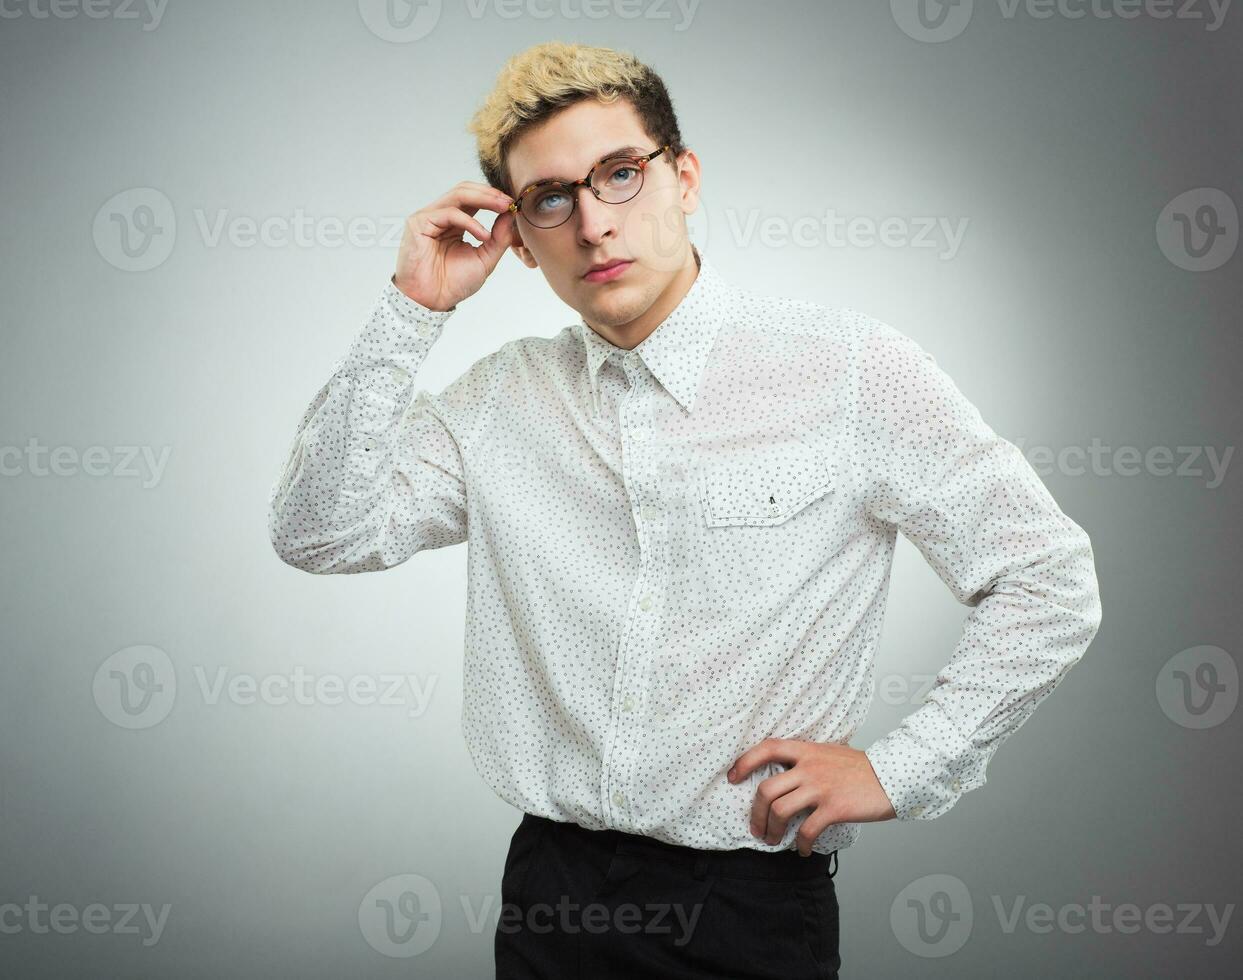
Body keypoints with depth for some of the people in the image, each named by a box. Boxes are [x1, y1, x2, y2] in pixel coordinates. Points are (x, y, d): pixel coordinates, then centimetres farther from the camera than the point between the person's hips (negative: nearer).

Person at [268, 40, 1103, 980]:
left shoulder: (852, 368, -8)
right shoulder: (502, 398, 4)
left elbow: (1051, 584, -3)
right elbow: (320, 533, -2)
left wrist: (897, 770, -8)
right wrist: (411, 310, -6)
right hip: (550, 893, 3)